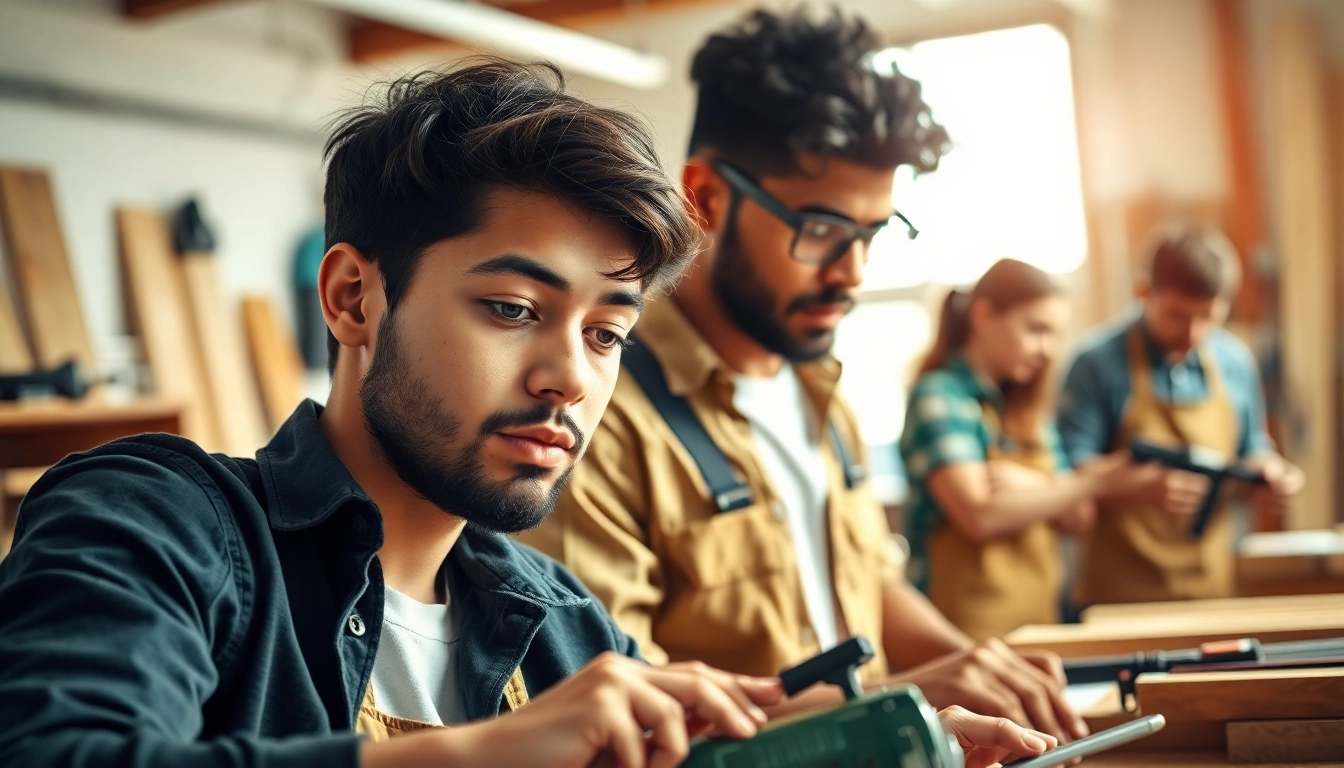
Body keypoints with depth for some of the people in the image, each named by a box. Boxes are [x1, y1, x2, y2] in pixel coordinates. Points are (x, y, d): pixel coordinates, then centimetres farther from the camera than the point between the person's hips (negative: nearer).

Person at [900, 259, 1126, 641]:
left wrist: (1033, 488, -13)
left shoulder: (1028, 410, 15)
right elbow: (980, 515, -18)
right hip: (969, 620, -7)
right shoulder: (939, 397, -7)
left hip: (1037, 613, 7)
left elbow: (1077, 517, 9)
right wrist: (1098, 481, -16)